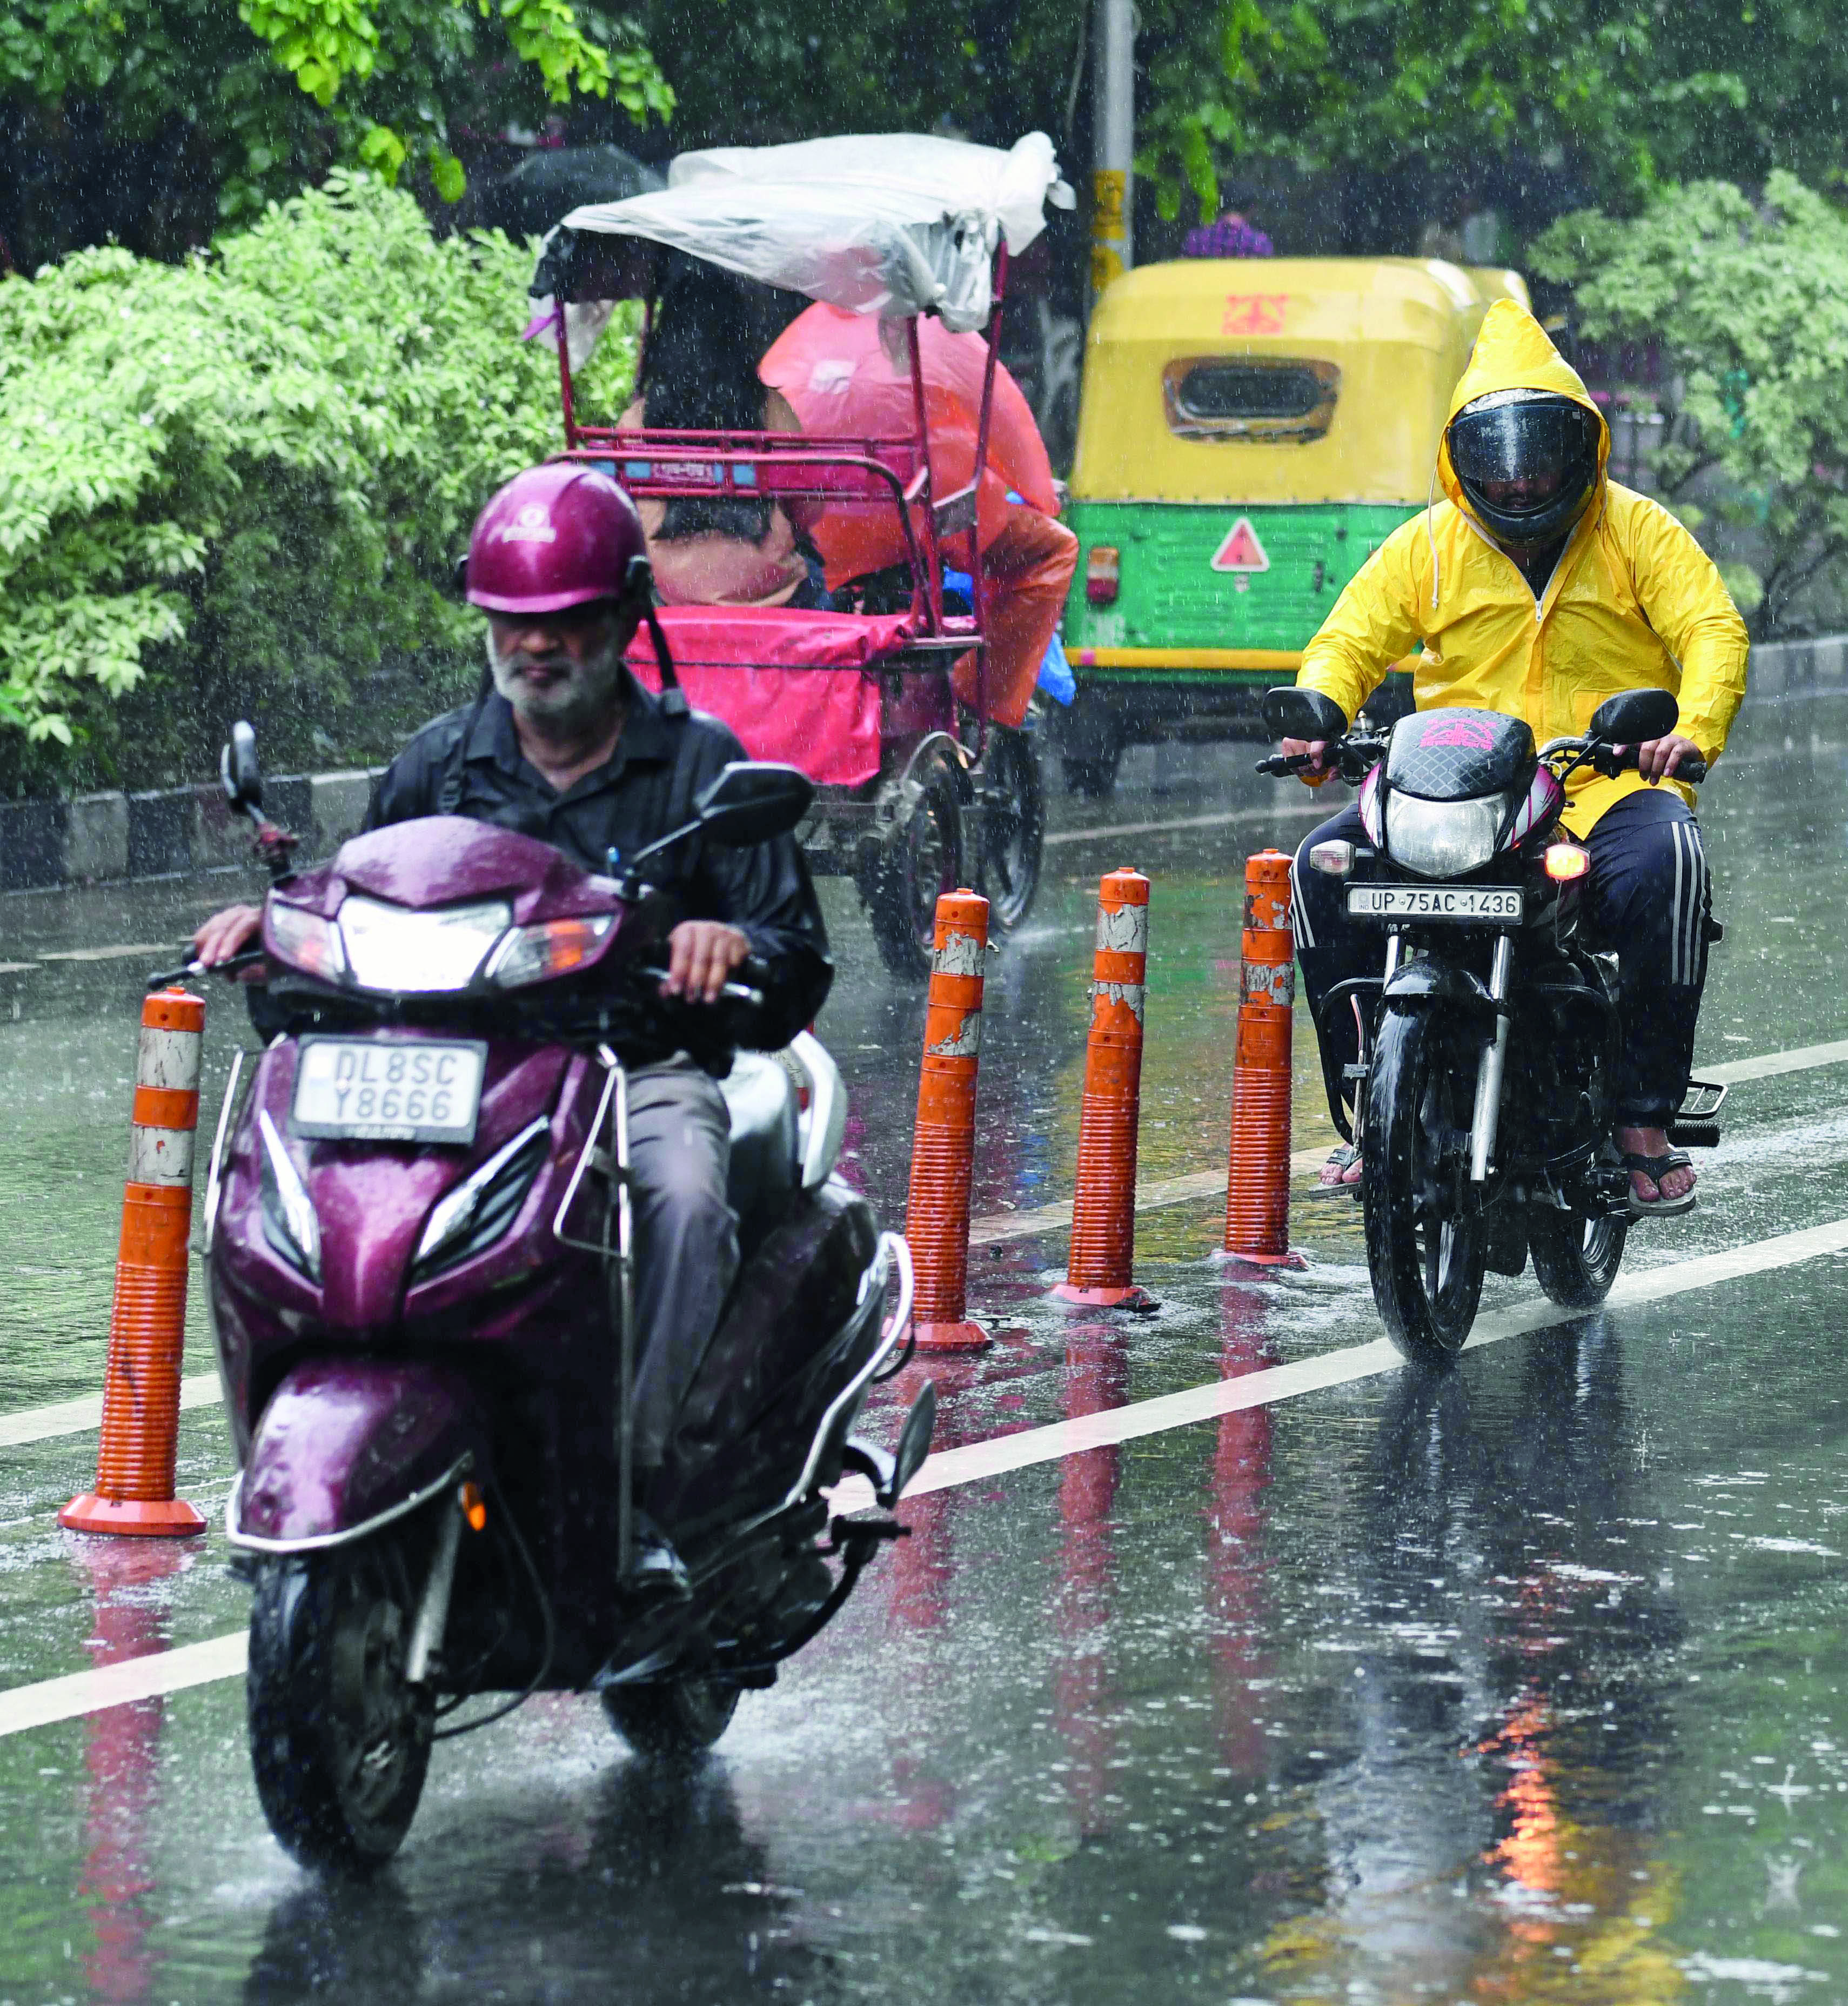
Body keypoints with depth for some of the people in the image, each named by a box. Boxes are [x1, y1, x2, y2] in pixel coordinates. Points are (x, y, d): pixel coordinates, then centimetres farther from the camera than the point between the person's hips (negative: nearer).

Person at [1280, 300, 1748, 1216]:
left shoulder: (1637, 531, 4)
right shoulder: (1427, 547, 10)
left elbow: (1713, 631, -5)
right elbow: (1347, 644, 9)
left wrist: (1694, 730, -26)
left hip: (1610, 784, -3)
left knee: (1663, 861, -37)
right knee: (1323, 867, -19)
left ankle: (1644, 1116, -24)